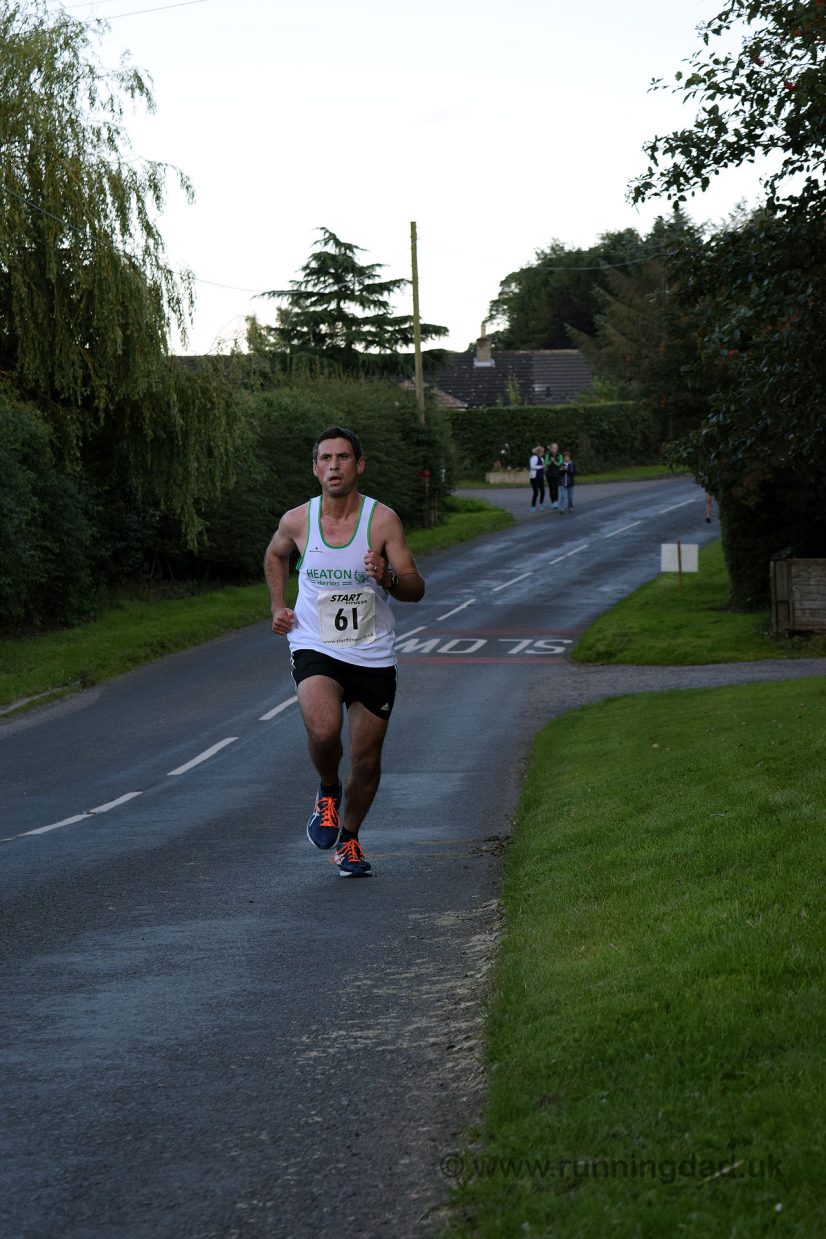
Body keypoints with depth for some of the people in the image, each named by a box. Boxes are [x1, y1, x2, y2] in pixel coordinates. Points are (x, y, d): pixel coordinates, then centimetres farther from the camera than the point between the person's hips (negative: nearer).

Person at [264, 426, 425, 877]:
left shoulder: (382, 520, -8)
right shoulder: (296, 521, -3)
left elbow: (416, 589, -9)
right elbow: (275, 555, 21)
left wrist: (387, 577, -30)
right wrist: (278, 607, 11)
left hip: (373, 656, 1)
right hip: (315, 650, -1)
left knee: (367, 760, 7)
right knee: (323, 731, -29)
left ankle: (348, 839, 33)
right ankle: (328, 791, 4)